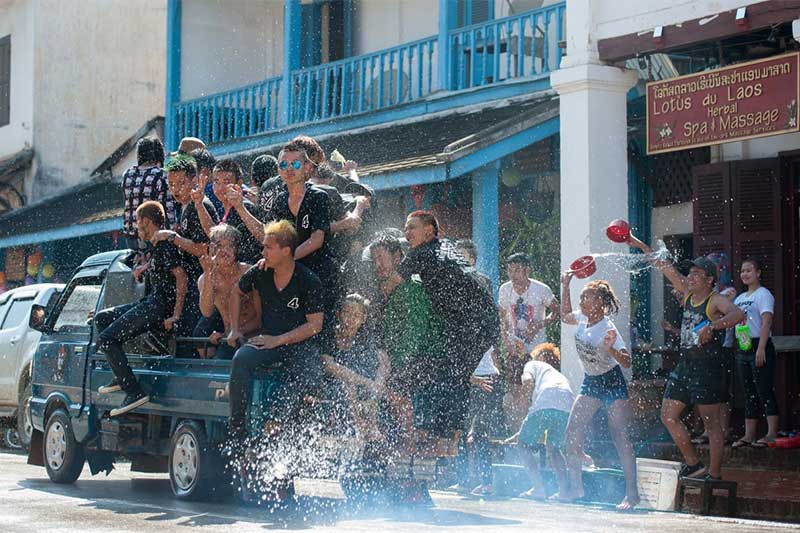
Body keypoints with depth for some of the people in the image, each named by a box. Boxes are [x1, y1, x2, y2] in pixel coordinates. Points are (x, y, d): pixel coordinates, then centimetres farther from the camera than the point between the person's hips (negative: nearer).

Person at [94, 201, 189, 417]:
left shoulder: (164, 244, -12)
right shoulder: (157, 245, 19)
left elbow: (181, 276, -21)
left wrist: (176, 315, -25)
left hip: (160, 306, -11)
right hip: (152, 303, 11)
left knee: (106, 340, -17)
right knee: (102, 318, 19)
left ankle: (135, 392, -22)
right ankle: (121, 378, 12)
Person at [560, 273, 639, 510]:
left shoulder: (607, 329, -24)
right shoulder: (582, 319, -3)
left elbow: (627, 361, -27)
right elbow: (565, 316, 22)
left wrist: (611, 349, -45)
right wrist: (565, 286, 16)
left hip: (612, 382, -8)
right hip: (590, 382, 8)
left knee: (620, 436, -11)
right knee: (572, 432, 1)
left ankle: (632, 493, -10)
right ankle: (576, 487, 11)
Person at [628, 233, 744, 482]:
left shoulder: (715, 301, -11)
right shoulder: (688, 295, 10)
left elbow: (738, 314, -30)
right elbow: (667, 268, 15)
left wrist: (711, 327, -43)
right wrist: (641, 246, 14)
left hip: (708, 368, -8)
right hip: (684, 366, 8)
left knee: (711, 423, -3)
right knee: (668, 416, 8)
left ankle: (715, 474, 2)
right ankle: (693, 464, 18)